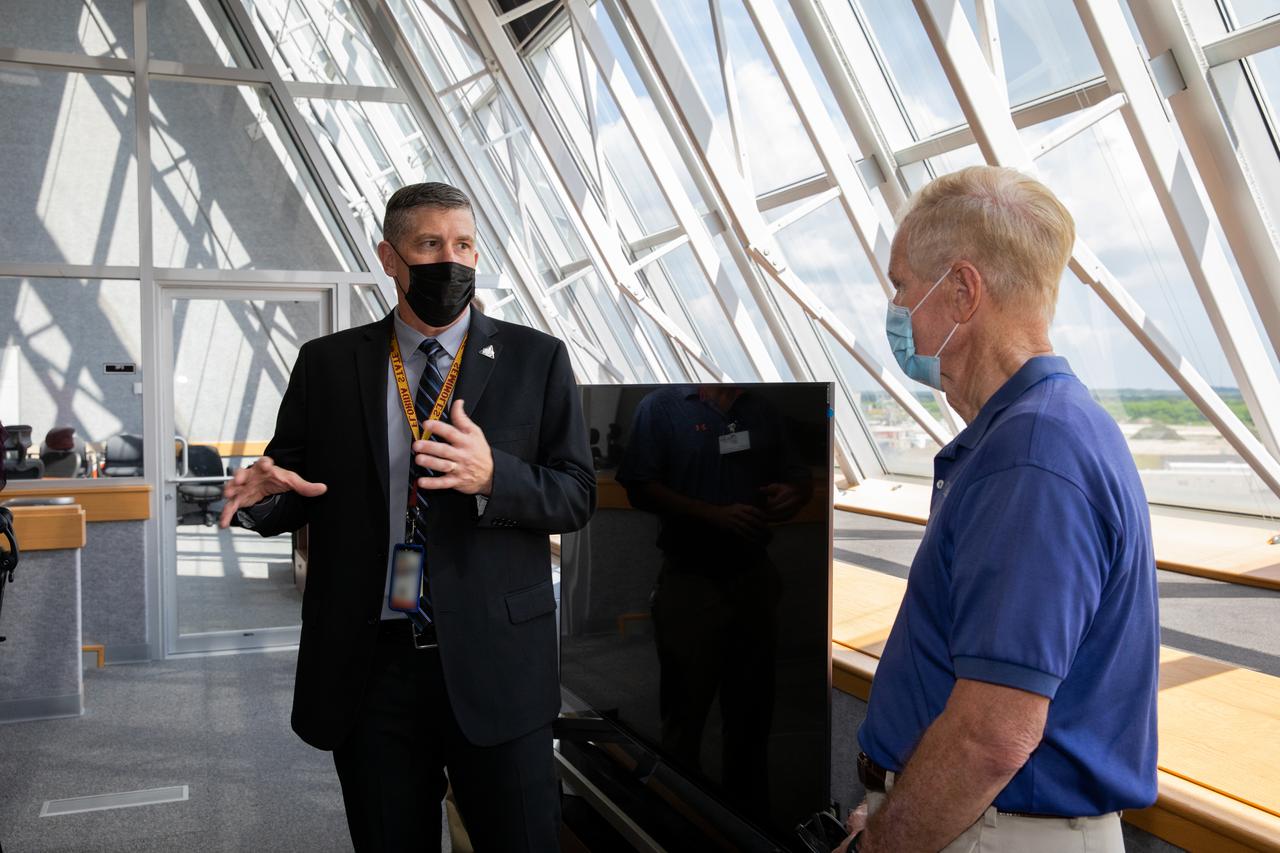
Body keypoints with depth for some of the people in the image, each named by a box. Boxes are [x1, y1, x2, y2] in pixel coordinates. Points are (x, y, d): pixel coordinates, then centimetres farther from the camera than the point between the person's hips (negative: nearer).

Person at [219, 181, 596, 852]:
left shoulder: (535, 359, 1)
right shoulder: (327, 364, 6)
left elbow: (576, 495, -2)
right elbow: (292, 481, 8)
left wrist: (493, 476, -21)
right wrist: (263, 494, -15)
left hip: (494, 663, -1)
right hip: (365, 664, 2)